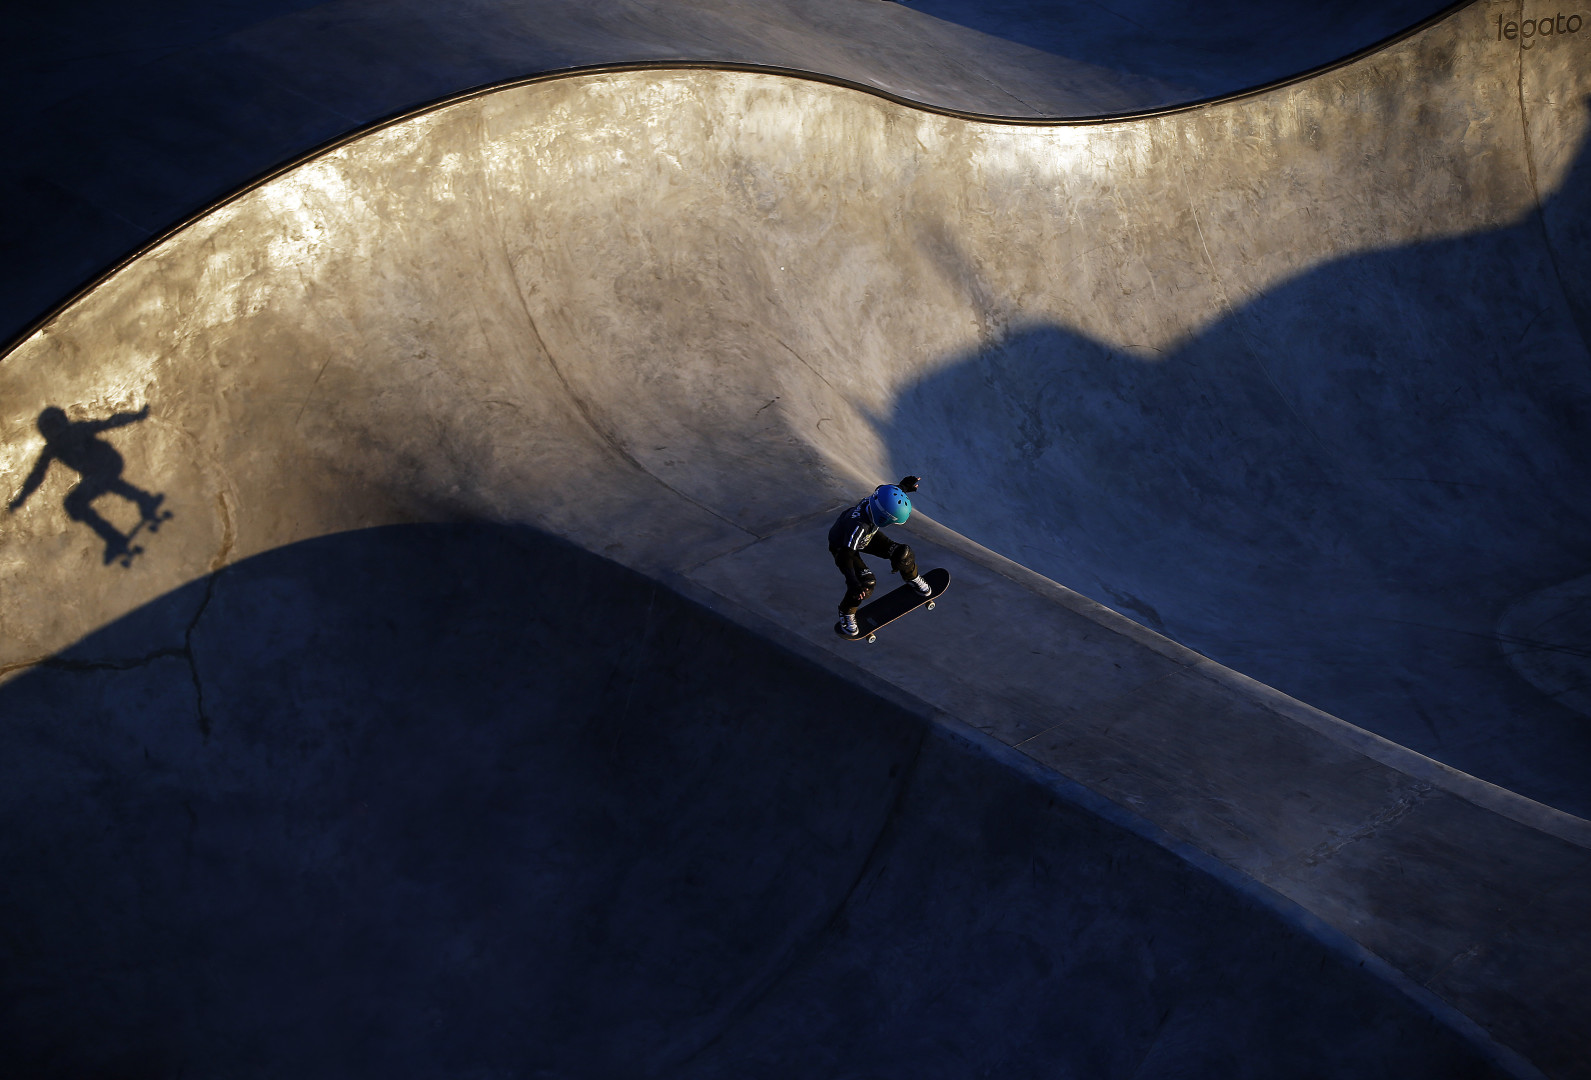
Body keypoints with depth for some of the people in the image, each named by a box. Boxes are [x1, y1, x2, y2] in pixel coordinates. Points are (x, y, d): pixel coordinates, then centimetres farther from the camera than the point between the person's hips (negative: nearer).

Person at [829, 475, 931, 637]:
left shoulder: (879, 500, -29)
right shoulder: (858, 526, -48)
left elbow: (883, 490, -2)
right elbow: (844, 557, -46)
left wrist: (904, 486, 11)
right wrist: (853, 585, -54)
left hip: (868, 536, 6)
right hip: (842, 546, -6)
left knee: (901, 553, -7)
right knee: (866, 583, -19)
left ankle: (912, 577, 29)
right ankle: (847, 612, 11)